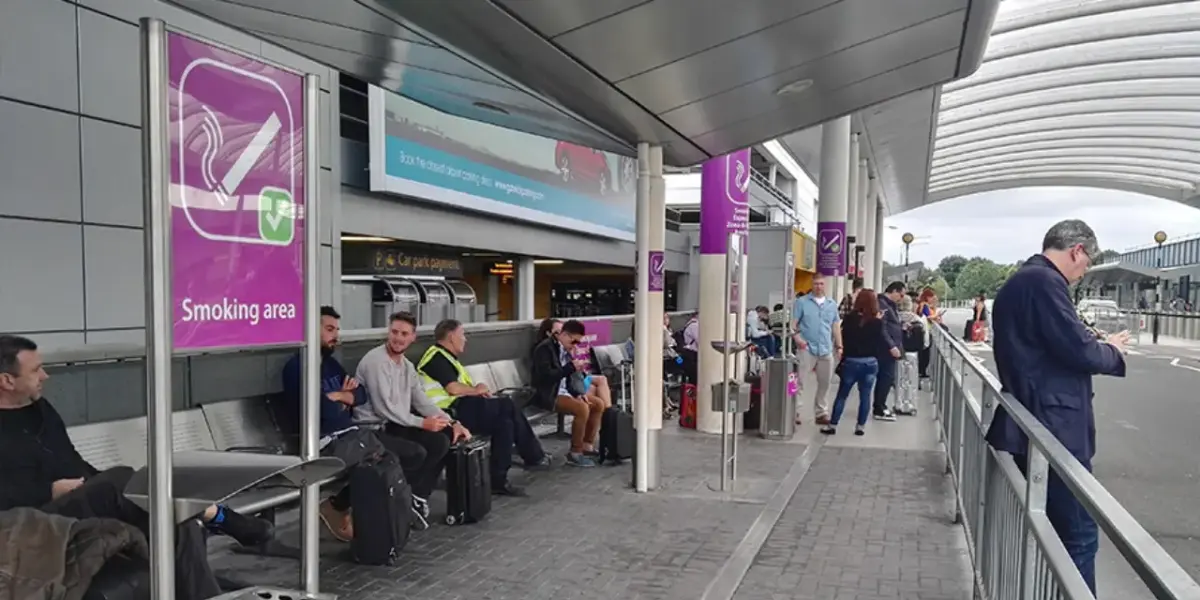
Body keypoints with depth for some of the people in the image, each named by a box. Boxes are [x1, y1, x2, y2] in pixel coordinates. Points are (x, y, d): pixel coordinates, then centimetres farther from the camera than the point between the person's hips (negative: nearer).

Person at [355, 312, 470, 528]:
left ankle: (417, 497, 0)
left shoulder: (407, 365, 12)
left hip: (395, 425, 9)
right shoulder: (376, 360, -16)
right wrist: (422, 423, -17)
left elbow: (422, 401, 11)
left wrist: (452, 423, -2)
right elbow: (383, 408, -21)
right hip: (371, 430, -9)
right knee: (416, 453, -27)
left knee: (440, 441, -8)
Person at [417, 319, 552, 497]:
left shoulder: (444, 357, 22)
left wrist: (479, 393, 2)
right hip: (450, 413, -10)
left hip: (459, 409, 10)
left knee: (504, 422, -2)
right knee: (507, 405, -15)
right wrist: (476, 390, -5)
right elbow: (453, 389, -22)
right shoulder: (436, 357, -11)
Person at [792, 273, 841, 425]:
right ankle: (794, 412, -2)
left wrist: (839, 347, 10)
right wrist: (797, 336, -22)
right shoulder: (802, 301, 1)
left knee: (824, 383, 10)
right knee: (798, 381, -7)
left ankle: (821, 413, 20)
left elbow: (836, 327, 16)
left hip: (826, 350, 5)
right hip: (807, 348, -4)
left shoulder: (831, 304, 14)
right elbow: (793, 322, -4)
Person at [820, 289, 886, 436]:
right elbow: (880, 343, 3)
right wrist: (879, 321, 6)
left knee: (842, 395, 8)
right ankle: (860, 426, 11)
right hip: (870, 362, 0)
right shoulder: (877, 322, -7)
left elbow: (844, 338, 3)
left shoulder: (849, 319, -6)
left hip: (851, 361, 0)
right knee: (865, 396, 8)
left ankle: (832, 425, 9)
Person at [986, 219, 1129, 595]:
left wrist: (1097, 345, 17)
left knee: (1048, 529, 17)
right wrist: (1112, 351, 0)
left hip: (1031, 425, 11)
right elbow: (1078, 350, -19)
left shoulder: (1017, 282, 17)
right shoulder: (1044, 281, -15)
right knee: (1078, 534, -4)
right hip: (1054, 429, -10)